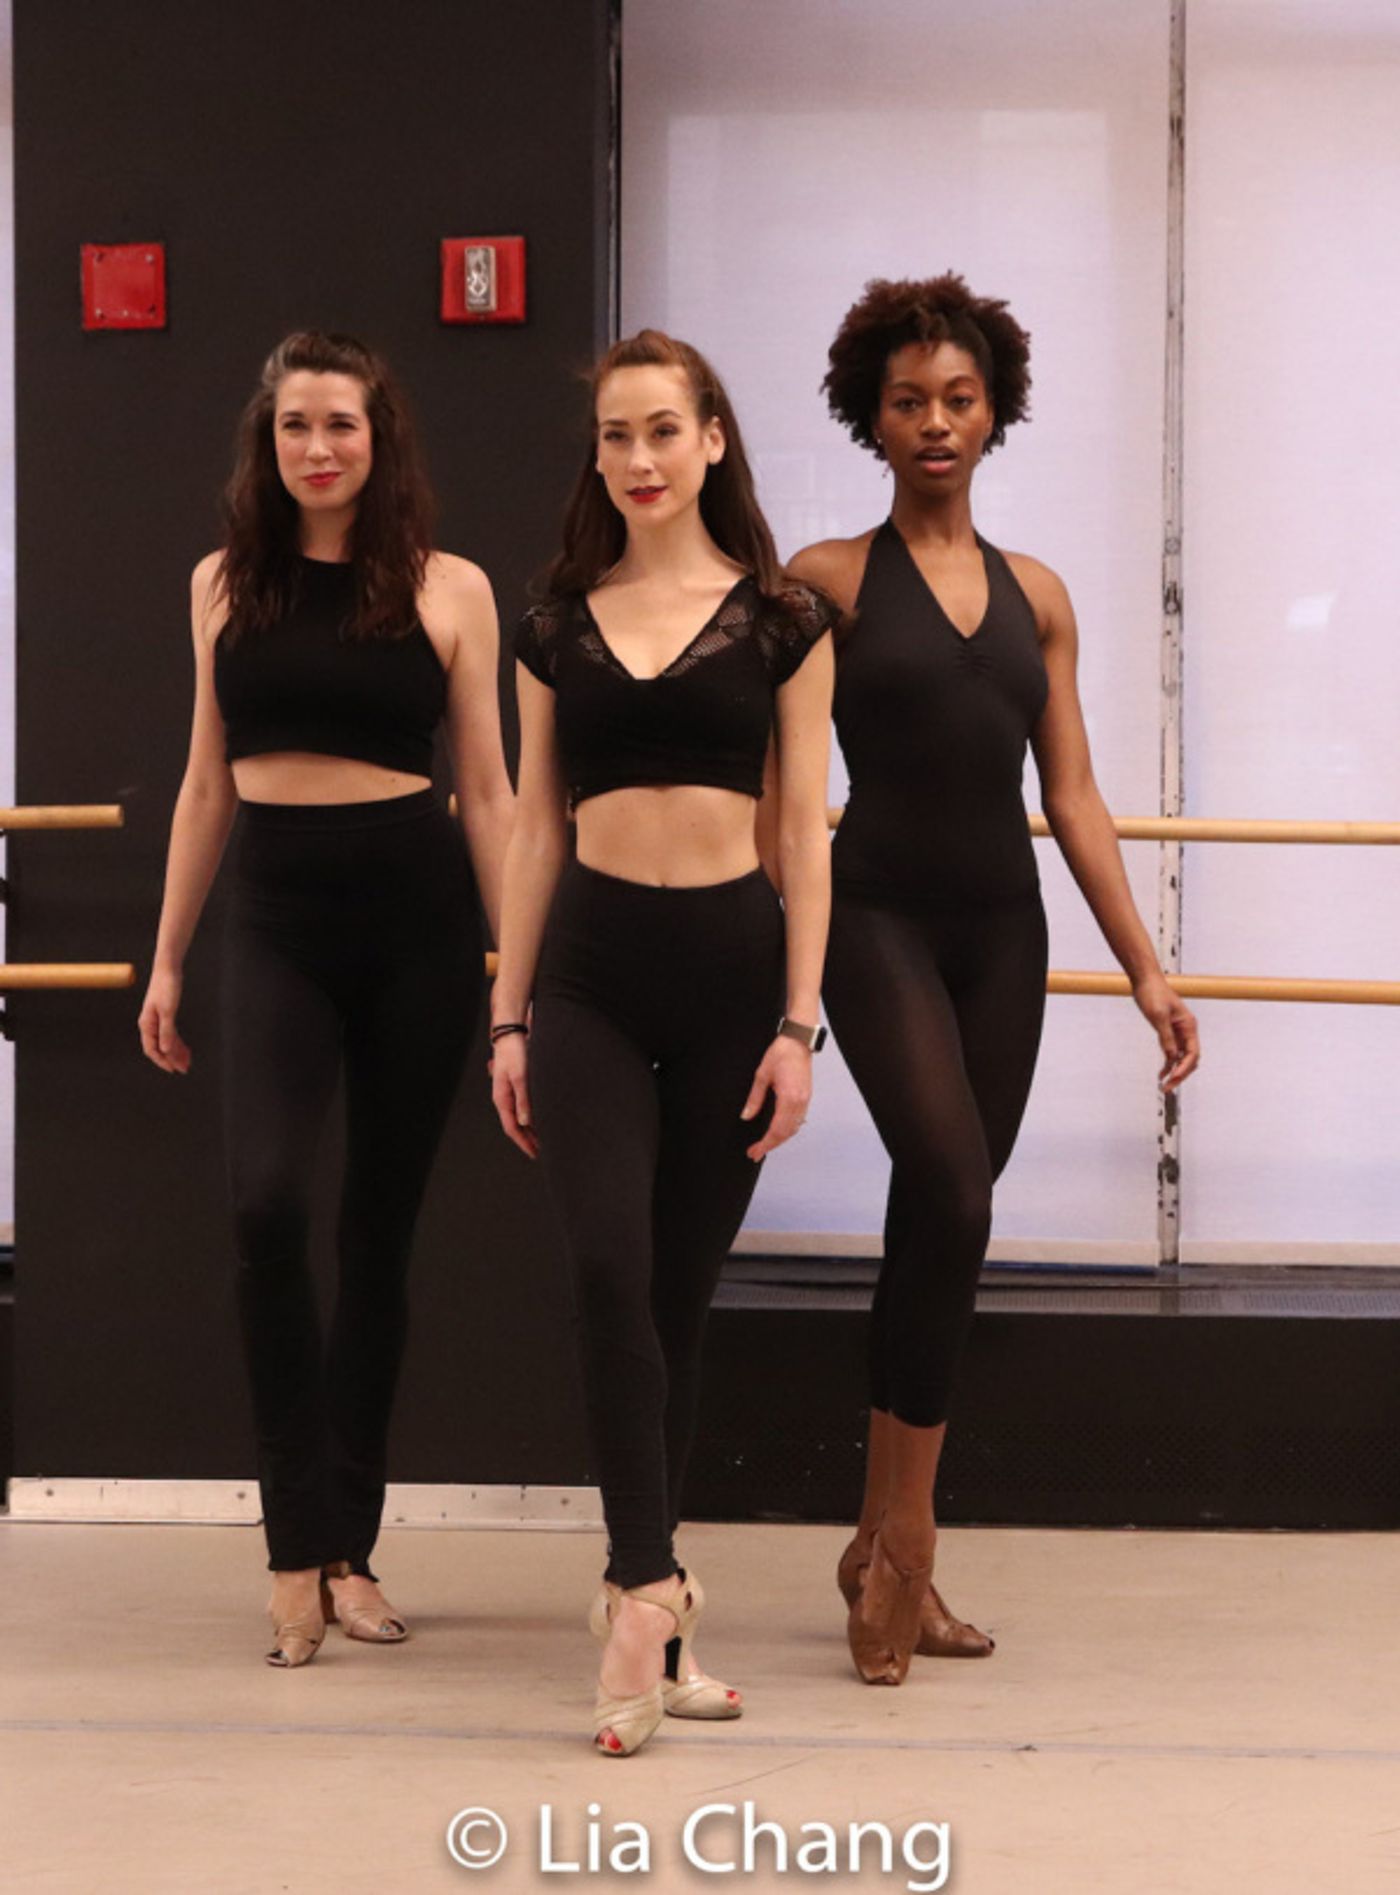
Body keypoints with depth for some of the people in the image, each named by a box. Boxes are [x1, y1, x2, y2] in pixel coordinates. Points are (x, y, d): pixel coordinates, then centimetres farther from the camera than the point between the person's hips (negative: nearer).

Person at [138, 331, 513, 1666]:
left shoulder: (447, 590, 1)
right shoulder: (224, 584, 8)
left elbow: (488, 792, 3)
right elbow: (206, 785, 14)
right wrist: (167, 961, 14)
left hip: (415, 920, -1)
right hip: (275, 921, 1)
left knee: (379, 1228, 6)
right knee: (266, 1204, -19)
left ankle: (348, 1544, 17)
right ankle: (297, 1550, -11)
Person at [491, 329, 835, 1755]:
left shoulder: (780, 620, 2)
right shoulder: (557, 630, 8)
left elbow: (804, 834, 0)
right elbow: (533, 833, 10)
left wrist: (798, 1024, -6)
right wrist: (508, 1020, 6)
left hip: (729, 966, -1)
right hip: (591, 970, 1)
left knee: (677, 1294, 4)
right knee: (610, 1273, -15)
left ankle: (643, 1593, 14)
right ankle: (649, 1590, -12)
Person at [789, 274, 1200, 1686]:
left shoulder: (1036, 597, 11)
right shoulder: (829, 581, 1)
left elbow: (1073, 797, 11)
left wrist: (1145, 970, 7)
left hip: (1001, 929, 4)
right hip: (880, 919, -4)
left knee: (938, 1230, 7)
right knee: (952, 1199, -21)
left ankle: (889, 1549, 17)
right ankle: (900, 1540, -10)